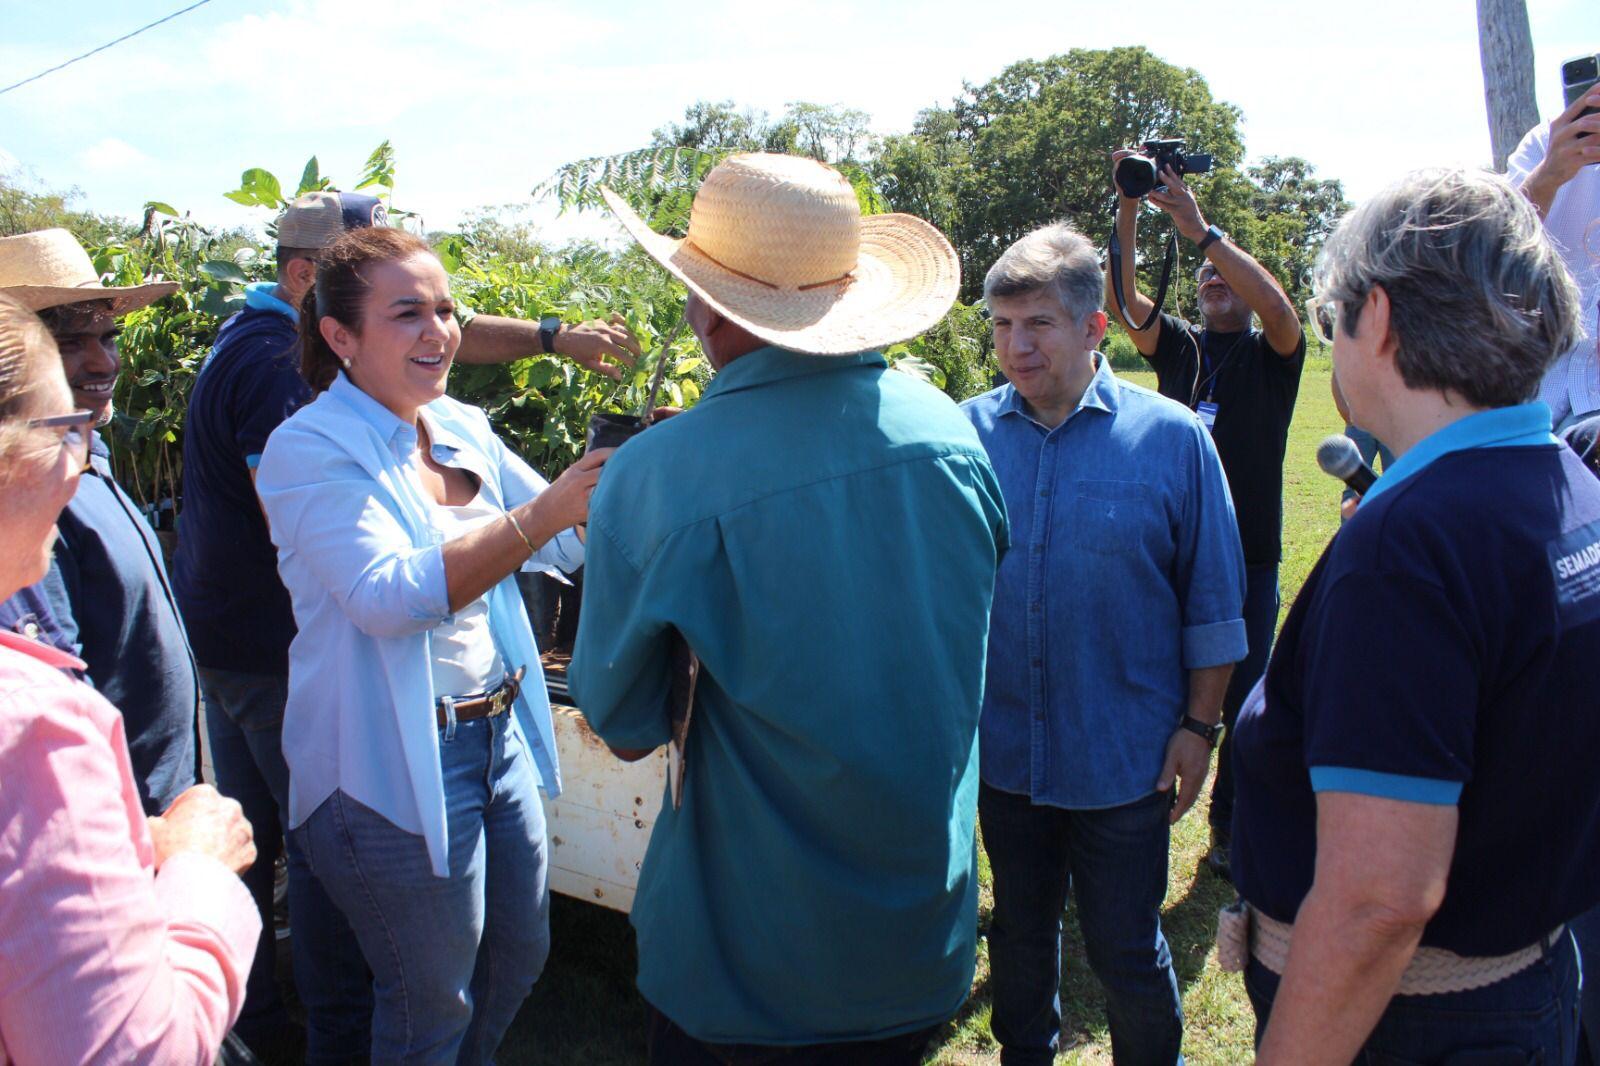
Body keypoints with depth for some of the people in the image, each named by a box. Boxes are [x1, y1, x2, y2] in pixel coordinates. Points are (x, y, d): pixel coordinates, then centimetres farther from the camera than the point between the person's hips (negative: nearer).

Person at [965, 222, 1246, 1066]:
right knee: (1018, 935, 22)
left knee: (1127, 956, 10)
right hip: (1004, 749, 3)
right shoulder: (969, 431, -3)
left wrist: (1199, 725, -5)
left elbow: (1212, 606, -3)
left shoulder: (1171, 437, -9)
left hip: (1124, 760, -3)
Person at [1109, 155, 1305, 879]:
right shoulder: (1178, 346, 11)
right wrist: (1127, 216, -18)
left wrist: (1202, 229, -22)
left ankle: (1231, 826, 21)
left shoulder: (1272, 354, 4)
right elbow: (1124, 300, -6)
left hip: (1247, 556, -2)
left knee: (1245, 699, 4)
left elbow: (1277, 308, -19)